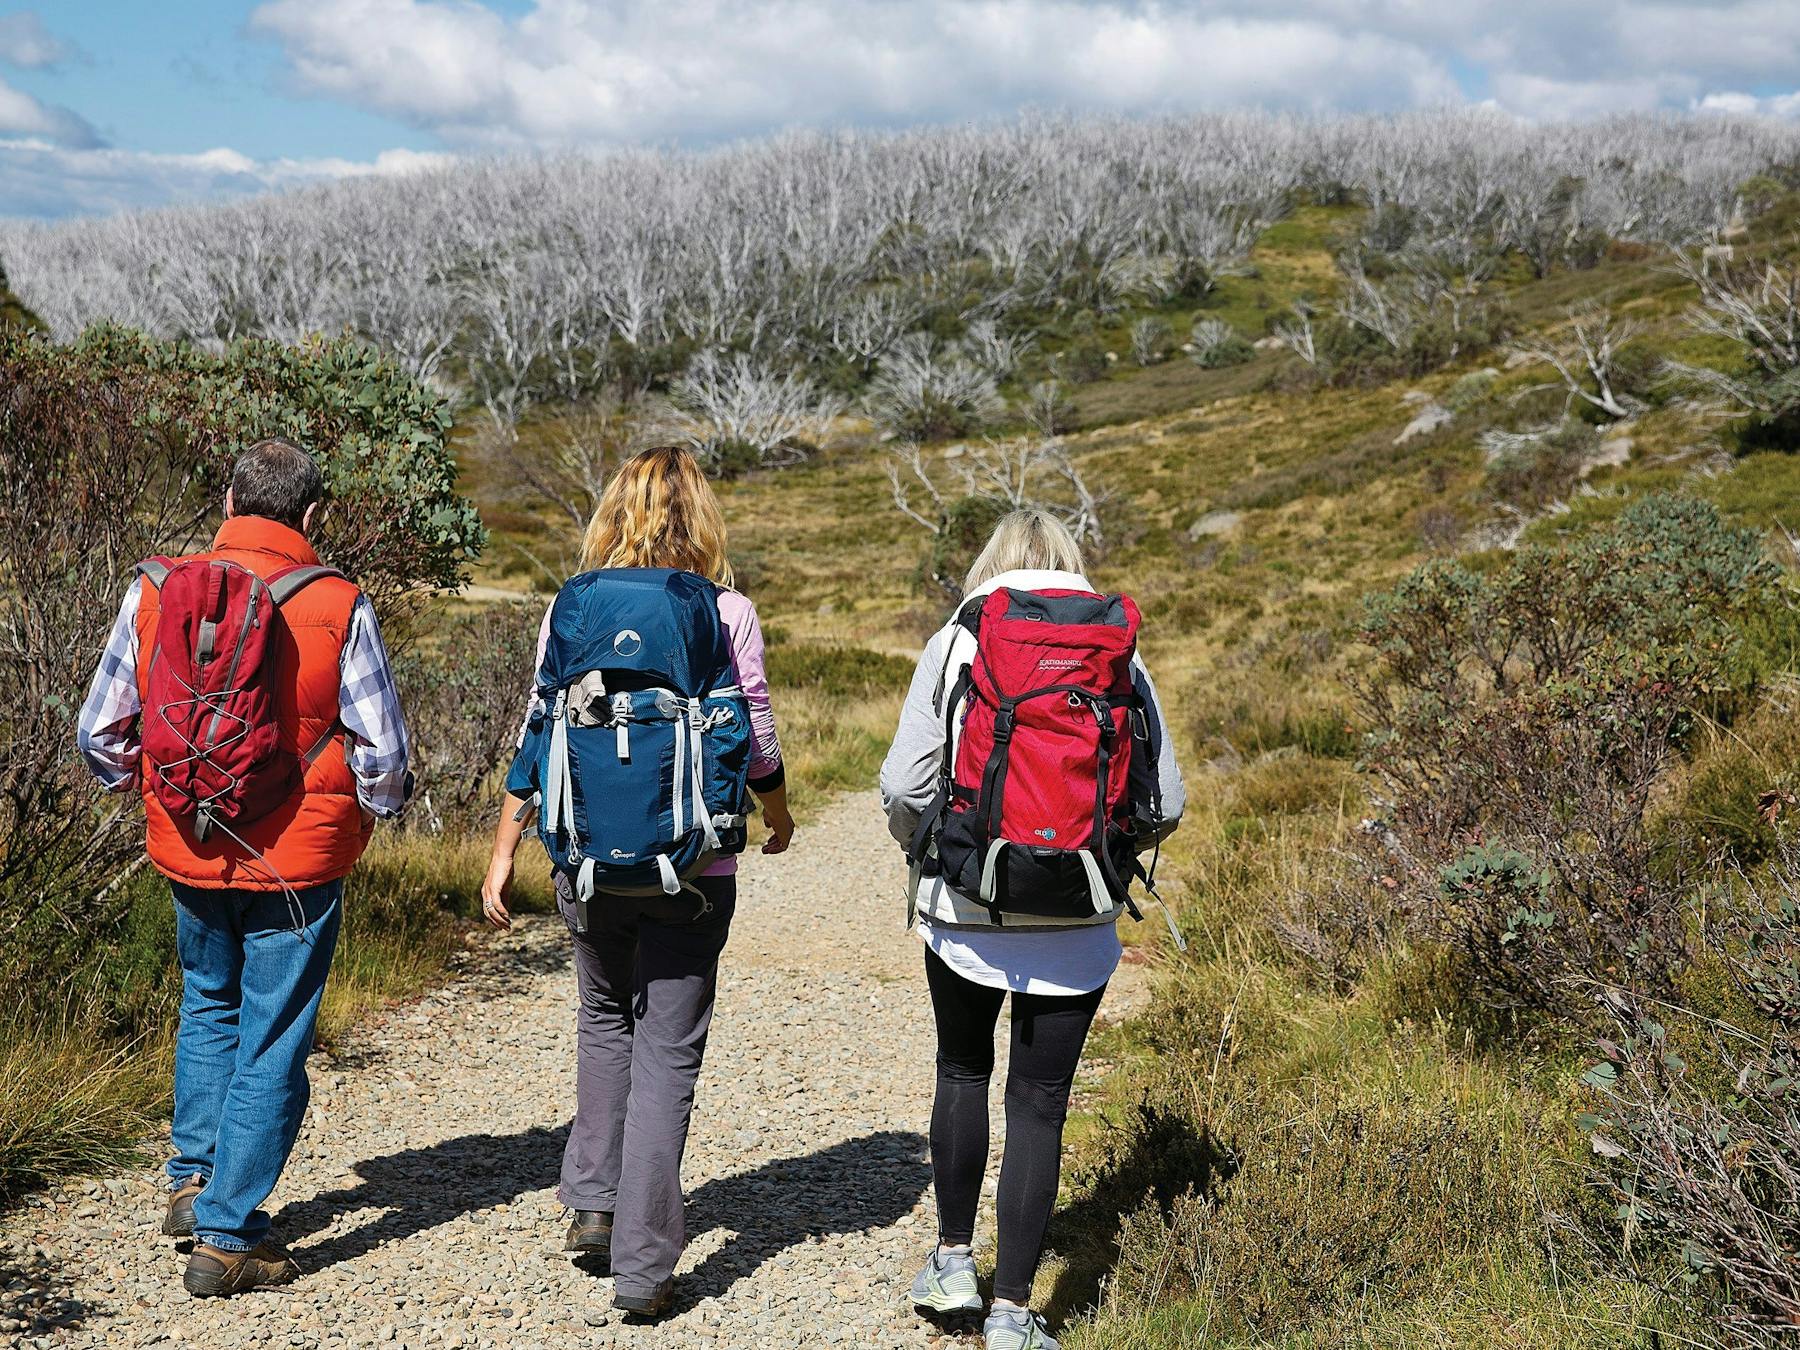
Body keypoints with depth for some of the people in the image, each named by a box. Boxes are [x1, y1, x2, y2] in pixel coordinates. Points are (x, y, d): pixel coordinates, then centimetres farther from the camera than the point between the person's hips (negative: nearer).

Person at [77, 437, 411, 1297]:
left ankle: (192, 1177, 29)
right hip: (297, 861, -3)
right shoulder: (337, 608, -13)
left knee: (209, 1005, 28)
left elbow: (99, 733, 1)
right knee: (272, 1046, 7)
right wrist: (368, 810, 10)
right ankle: (226, 1236, 10)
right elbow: (382, 752, -11)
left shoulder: (156, 593, -5)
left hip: (188, 851, 3)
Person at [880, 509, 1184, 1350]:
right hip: (1075, 928, 0)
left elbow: (903, 785, -6)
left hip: (965, 912, 0)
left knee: (963, 1073, 22)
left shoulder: (953, 645, -1)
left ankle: (954, 1260, 29)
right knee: (1040, 1103, 7)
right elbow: (1165, 803, 2)